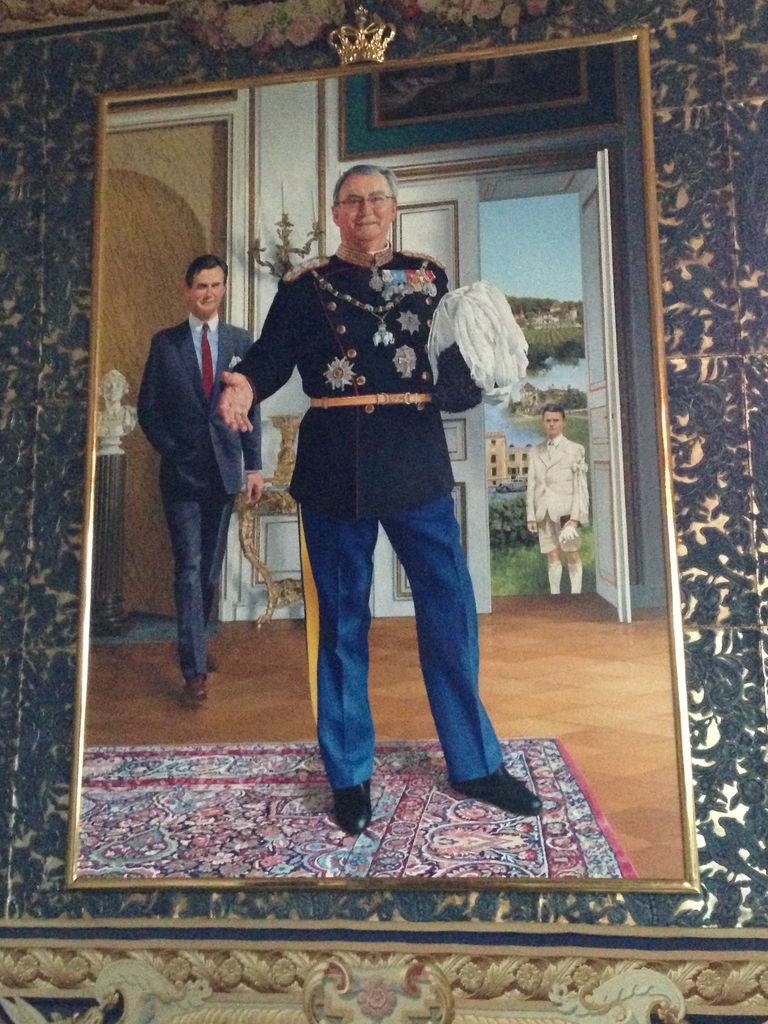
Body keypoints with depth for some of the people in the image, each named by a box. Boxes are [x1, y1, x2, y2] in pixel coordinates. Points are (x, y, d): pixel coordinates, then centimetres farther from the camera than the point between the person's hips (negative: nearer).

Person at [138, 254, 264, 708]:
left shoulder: (240, 340, 7)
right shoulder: (165, 342, 4)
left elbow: (251, 407, 6)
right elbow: (148, 407, 4)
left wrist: (254, 465, 1)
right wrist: (171, 451, -5)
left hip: (225, 469, 2)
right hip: (181, 471, -2)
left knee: (211, 567, 10)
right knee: (189, 567, -6)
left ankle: (194, 641, 30)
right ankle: (195, 668, -4)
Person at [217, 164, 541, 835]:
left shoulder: (429, 277, 12)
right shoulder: (305, 285, 7)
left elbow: (460, 364, 10)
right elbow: (270, 357, -2)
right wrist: (244, 386, -23)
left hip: (416, 461, 2)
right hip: (334, 468, -1)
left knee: (450, 611, 4)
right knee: (343, 620, 6)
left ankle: (475, 764, 20)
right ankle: (349, 776, 21)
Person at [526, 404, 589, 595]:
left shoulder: (575, 450, 4)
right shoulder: (535, 452, 13)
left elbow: (580, 486, -1)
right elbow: (531, 484, 11)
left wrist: (575, 516, -10)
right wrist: (530, 514, 3)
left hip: (565, 510, -3)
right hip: (544, 512, 3)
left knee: (573, 556, -1)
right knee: (552, 557, 5)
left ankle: (575, 594, 4)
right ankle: (554, 595, 9)